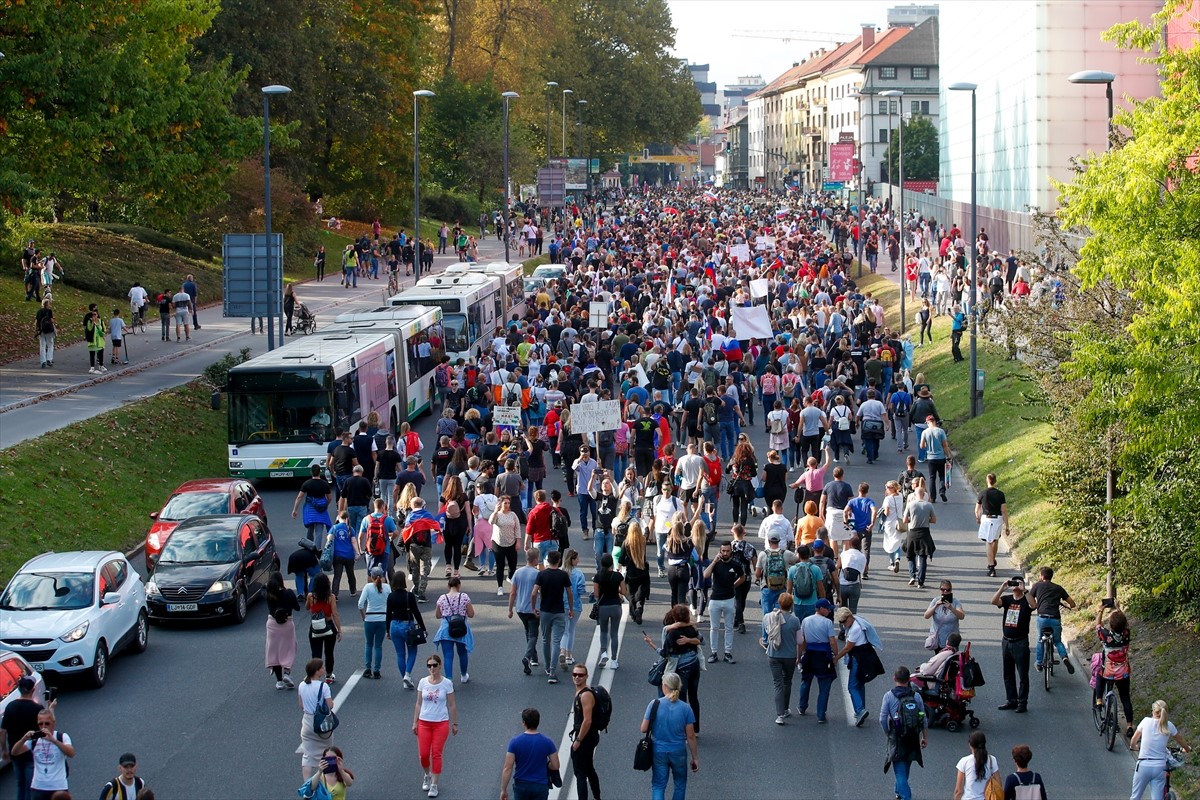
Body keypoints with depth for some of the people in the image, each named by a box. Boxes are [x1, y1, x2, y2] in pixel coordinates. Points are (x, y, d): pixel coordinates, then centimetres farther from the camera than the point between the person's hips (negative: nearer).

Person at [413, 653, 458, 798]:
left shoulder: (447, 683, -5)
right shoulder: (423, 682, 1)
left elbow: (452, 705, 1)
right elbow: (418, 704, 8)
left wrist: (454, 723, 2)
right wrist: (415, 722, 6)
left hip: (441, 723, -2)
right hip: (424, 722, 2)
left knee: (436, 754, -3)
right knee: (423, 754, 1)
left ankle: (434, 785, 5)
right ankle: (427, 776, 29)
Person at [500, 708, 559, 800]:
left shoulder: (515, 741, -12)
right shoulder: (547, 742, -9)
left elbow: (507, 768, -12)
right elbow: (555, 766, -4)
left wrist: (503, 790, -5)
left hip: (521, 785, 0)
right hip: (540, 786, 0)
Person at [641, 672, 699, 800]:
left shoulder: (655, 704, -13)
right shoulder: (685, 708, -12)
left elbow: (644, 729, -8)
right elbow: (690, 737, -8)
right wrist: (695, 758, 3)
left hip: (659, 752, 0)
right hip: (679, 753, 0)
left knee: (658, 786, 7)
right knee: (680, 784, 21)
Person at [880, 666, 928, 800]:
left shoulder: (889, 696, -11)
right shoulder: (916, 696, -3)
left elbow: (882, 720, -11)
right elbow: (924, 720, 1)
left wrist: (887, 734, 6)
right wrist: (925, 737, 13)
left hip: (897, 739, -4)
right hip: (913, 739, 4)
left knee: (900, 771, -1)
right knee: (905, 768, 24)